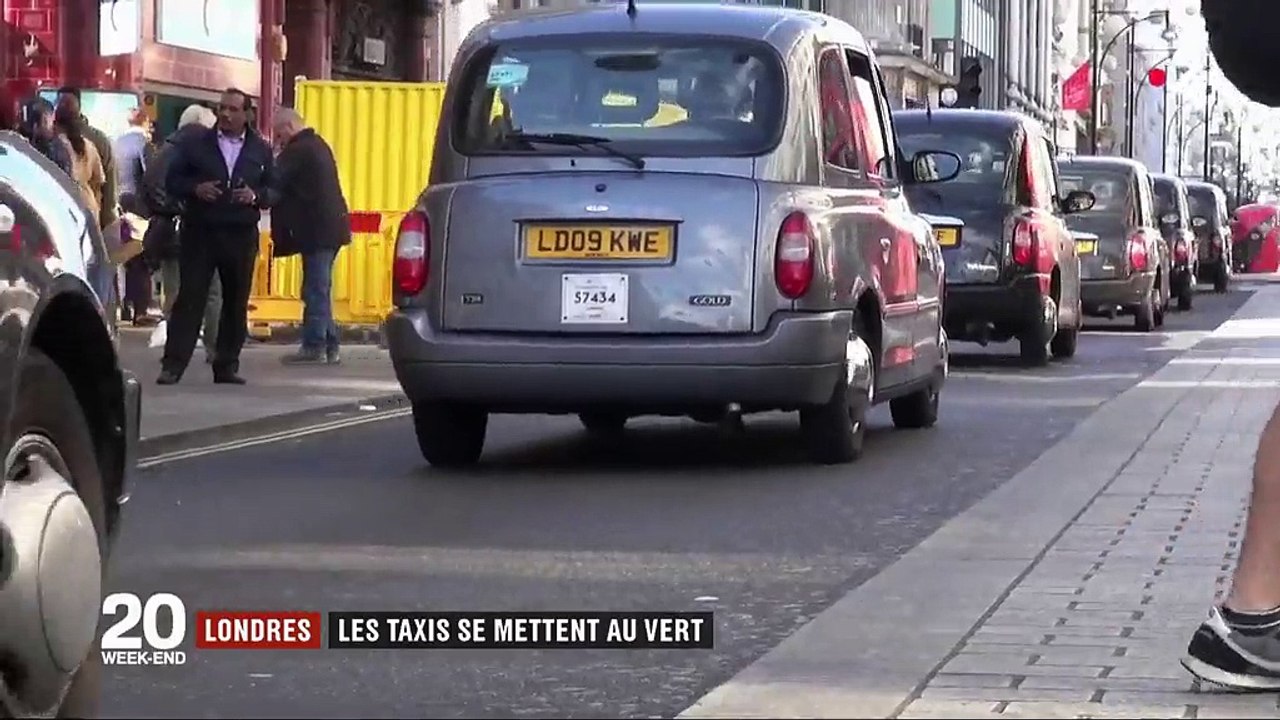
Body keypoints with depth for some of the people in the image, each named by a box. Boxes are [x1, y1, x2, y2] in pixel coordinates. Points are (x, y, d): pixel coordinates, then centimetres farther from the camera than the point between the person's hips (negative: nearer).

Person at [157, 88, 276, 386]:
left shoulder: (261, 150, 9)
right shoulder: (195, 144, 5)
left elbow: (275, 191, 10)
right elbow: (172, 181, 6)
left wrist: (256, 196, -12)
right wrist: (194, 189, -14)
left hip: (241, 236, 2)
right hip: (199, 232, -2)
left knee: (236, 302, 5)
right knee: (189, 298, -5)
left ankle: (227, 365, 14)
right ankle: (173, 364, -6)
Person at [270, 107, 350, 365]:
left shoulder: (297, 151, -13)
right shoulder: (318, 145, 17)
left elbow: (276, 185, -16)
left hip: (316, 229, -10)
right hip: (331, 226, 10)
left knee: (315, 289, -7)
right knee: (321, 288, 13)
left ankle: (314, 346, -6)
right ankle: (328, 345, 14)